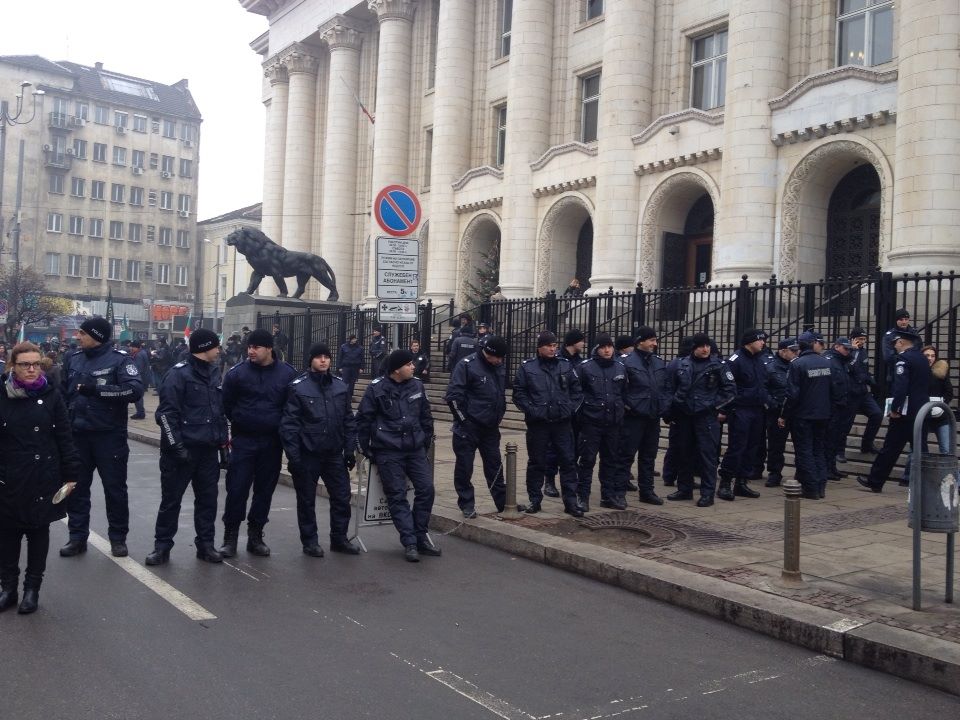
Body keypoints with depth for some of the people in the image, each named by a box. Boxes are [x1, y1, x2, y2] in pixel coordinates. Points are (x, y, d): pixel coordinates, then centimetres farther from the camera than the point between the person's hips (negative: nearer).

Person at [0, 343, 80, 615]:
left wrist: (70, 475, -3)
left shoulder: (51, 396, -3)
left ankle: (32, 589, 21)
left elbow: (64, 438, -1)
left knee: (39, 534, 9)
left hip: (43, 479, 0)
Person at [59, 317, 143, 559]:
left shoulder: (119, 359, -8)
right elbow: (63, 394, 16)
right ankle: (77, 537, 23)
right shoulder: (73, 359, 7)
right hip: (78, 435, 5)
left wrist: (96, 389, -25)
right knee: (76, 487, 11)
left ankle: (118, 538, 18)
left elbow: (135, 390, -23)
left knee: (115, 488, 5)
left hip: (109, 436, -5)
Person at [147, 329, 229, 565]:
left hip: (208, 450, 6)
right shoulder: (178, 373, -10)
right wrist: (176, 445, -18)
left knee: (207, 499, 10)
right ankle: (162, 546, 14)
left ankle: (206, 545, 20)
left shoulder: (214, 374, 13)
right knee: (171, 499, 4)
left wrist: (223, 440, 14)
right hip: (181, 450, -6)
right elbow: (166, 413, -14)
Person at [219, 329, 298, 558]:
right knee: (237, 488, -2)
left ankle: (255, 535, 22)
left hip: (272, 442, 1)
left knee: (265, 490, 9)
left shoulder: (287, 374, -3)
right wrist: (238, 423, 5)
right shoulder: (237, 372, -5)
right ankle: (230, 535, 10)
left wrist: (282, 429, 4)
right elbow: (226, 404, 4)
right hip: (243, 441, -1)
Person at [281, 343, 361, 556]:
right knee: (307, 499, 8)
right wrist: (292, 455, -13)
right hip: (307, 455, -4)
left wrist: (350, 450, 4)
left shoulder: (341, 386, 4)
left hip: (334, 453, 4)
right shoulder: (298, 387, -9)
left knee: (342, 496, 7)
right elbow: (289, 424, -9)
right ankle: (310, 541, 22)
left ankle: (339, 538, 22)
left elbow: (349, 421, 8)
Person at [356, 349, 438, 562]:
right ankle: (410, 543, 3)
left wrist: (427, 441, 16)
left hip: (415, 449, 4)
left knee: (426, 489, -2)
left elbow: (425, 416, 16)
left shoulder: (417, 385, 6)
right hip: (388, 452, -4)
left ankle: (420, 536, 14)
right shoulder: (377, 389, -7)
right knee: (397, 496, -2)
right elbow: (363, 419, -1)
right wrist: (366, 449, 1)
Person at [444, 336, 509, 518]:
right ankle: (467, 504, 14)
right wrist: (464, 419, -14)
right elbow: (453, 395, -16)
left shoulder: (499, 368, 7)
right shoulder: (467, 365, -14)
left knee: (495, 465, 13)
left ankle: (503, 502, 21)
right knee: (465, 466, 2)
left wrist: (499, 416, 13)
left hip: (490, 427, 6)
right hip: (468, 427, -6)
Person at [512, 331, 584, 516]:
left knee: (568, 461, 2)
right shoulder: (527, 367, -2)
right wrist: (531, 410, -10)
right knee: (536, 463, 8)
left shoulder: (565, 365, 6)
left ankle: (570, 501, 9)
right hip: (537, 423, -2)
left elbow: (577, 390, 10)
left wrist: (571, 408, -1)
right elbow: (519, 393, -2)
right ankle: (534, 500, 20)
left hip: (563, 423, 2)